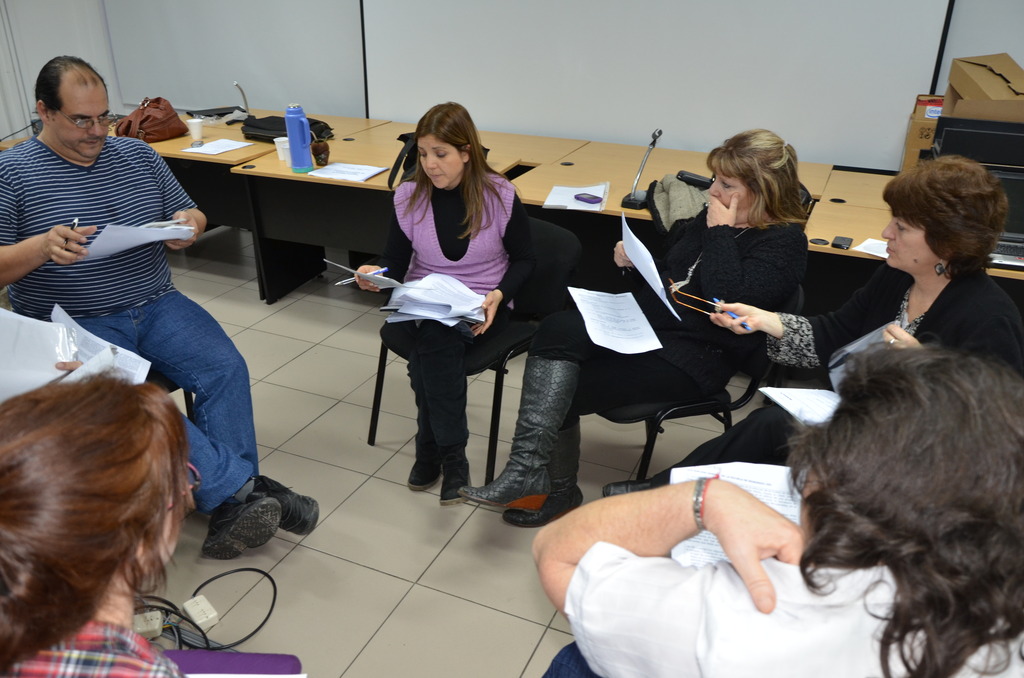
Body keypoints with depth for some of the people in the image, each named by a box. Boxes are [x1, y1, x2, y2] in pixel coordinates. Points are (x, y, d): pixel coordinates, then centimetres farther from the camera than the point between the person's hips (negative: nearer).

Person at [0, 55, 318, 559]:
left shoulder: (137, 155, 12)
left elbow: (189, 213, 19)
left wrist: (189, 224, -5)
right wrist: (42, 247, -25)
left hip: (156, 305, 4)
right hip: (75, 325, -3)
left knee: (225, 368, -21)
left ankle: (231, 504, -14)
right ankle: (241, 485, -25)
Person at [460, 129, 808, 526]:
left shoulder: (784, 243, -9)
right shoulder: (710, 218, 13)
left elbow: (730, 301, -25)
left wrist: (721, 233, -16)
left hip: (693, 357, -7)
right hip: (641, 323, 8)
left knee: (561, 391, -17)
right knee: (557, 329, -21)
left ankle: (559, 491, 4)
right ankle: (528, 470, -20)